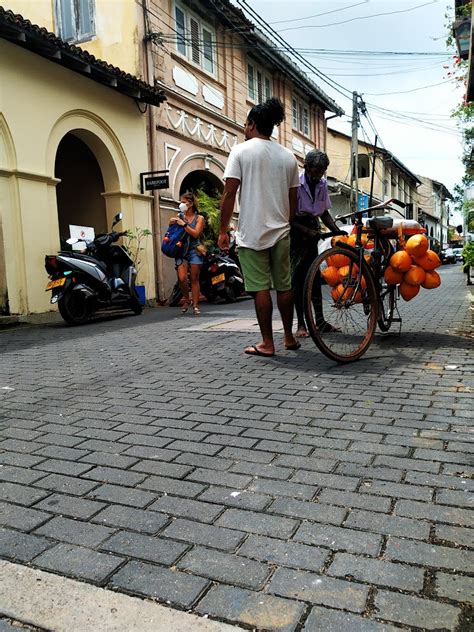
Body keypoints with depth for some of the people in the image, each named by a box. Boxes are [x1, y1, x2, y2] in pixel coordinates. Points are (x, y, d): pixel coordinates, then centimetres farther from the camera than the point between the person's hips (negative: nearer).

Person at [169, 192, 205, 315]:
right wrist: (171, 223, -4)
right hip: (181, 250, 1)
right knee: (182, 278, -12)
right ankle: (186, 300, 10)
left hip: (194, 250, -1)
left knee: (194, 279, 0)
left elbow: (196, 234, -9)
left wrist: (184, 224, -14)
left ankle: (195, 305, 6)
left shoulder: (199, 218, 5)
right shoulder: (179, 216, 12)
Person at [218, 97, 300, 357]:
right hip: (281, 232, 4)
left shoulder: (241, 151, -3)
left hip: (252, 232, -4)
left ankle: (267, 343, 5)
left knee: (260, 288, 0)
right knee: (284, 286, 12)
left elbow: (229, 193, -9)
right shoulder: (288, 156, 10)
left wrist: (223, 231, -4)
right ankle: (289, 337, 22)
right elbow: (293, 200, 12)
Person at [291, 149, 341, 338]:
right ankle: (301, 324, -6)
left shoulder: (322, 184, 4)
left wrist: (338, 231, -1)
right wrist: (307, 230, -25)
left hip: (311, 229, 6)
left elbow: (324, 213, 12)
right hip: (296, 228, -6)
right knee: (298, 274, -9)